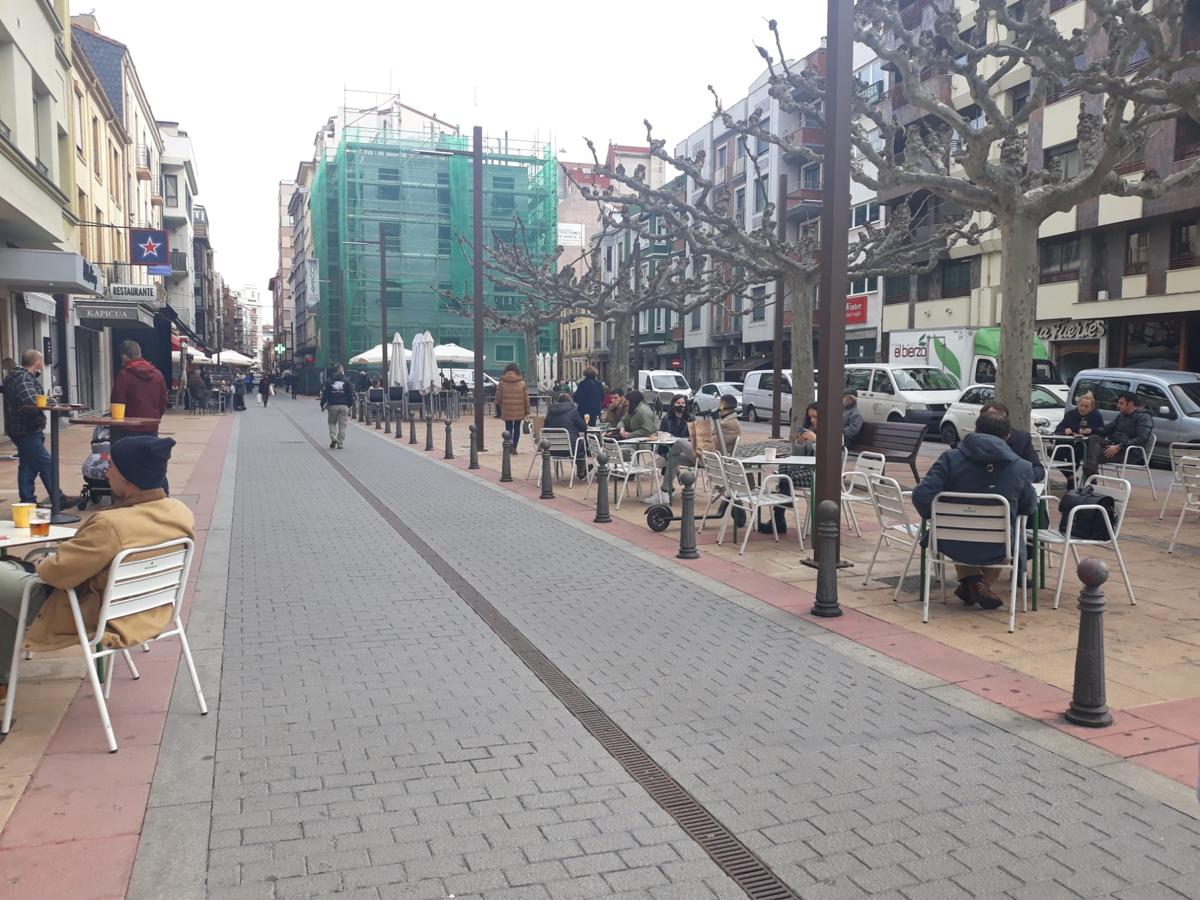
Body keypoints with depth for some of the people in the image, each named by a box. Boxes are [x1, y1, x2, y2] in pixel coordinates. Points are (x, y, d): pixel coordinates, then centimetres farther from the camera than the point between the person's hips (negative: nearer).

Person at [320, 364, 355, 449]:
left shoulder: (329, 381, 3)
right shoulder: (346, 380, 2)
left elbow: (325, 394, 3)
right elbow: (351, 393, 2)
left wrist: (322, 404, 11)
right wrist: (350, 404, 10)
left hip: (332, 405, 0)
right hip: (344, 406, 0)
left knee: (332, 423, 16)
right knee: (342, 424, 4)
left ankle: (333, 437, -5)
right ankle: (340, 443, 3)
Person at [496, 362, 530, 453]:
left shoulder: (502, 382, -1)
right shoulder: (522, 383, 0)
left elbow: (498, 398, -2)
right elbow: (526, 398, 1)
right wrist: (527, 412, 6)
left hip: (506, 411, 0)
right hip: (519, 411, 0)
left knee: (508, 428, 7)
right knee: (517, 428, 11)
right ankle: (514, 448, 12)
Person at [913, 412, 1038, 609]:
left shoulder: (950, 458, -9)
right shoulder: (1021, 467, -6)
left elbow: (922, 496, -14)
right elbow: (1029, 508, 7)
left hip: (954, 546, 0)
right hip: (995, 550, 0)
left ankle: (969, 580, 17)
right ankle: (984, 584, 22)